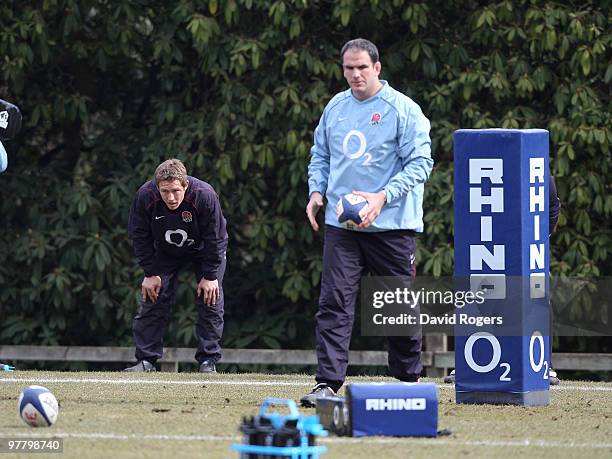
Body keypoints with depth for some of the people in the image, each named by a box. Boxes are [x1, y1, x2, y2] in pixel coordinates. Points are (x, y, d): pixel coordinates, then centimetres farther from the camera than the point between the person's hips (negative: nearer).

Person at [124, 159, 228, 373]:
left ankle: (208, 361, -2)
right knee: (152, 301, -6)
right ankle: (146, 360, 0)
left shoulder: (205, 196, -35)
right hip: (165, 253, 2)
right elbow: (139, 236, -15)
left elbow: (215, 238, -24)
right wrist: (150, 273, -15)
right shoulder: (145, 196, -30)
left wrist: (210, 276, -21)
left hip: (204, 250, -2)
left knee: (211, 301, -10)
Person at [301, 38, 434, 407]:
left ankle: (409, 380, 23)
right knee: (334, 303, -8)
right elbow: (321, 155, 22)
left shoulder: (403, 109, -6)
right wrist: (317, 190, 3)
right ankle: (329, 383, -12)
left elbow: (420, 163, -11)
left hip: (392, 225, -3)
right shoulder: (335, 108, 11)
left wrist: (383, 197, -22)